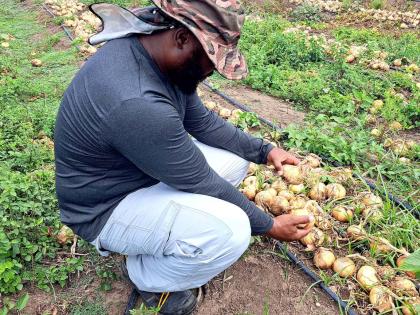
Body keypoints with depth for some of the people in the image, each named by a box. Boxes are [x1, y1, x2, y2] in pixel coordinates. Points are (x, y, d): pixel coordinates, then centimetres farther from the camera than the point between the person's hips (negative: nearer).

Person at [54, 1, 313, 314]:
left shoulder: (158, 51, -9)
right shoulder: (136, 104, -37)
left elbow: (201, 120, 4)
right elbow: (202, 183, -25)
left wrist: (264, 150, -2)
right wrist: (268, 225, -11)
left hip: (144, 167, 9)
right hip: (106, 208, -8)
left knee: (236, 158, 3)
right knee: (231, 232, -26)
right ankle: (148, 275, 3)